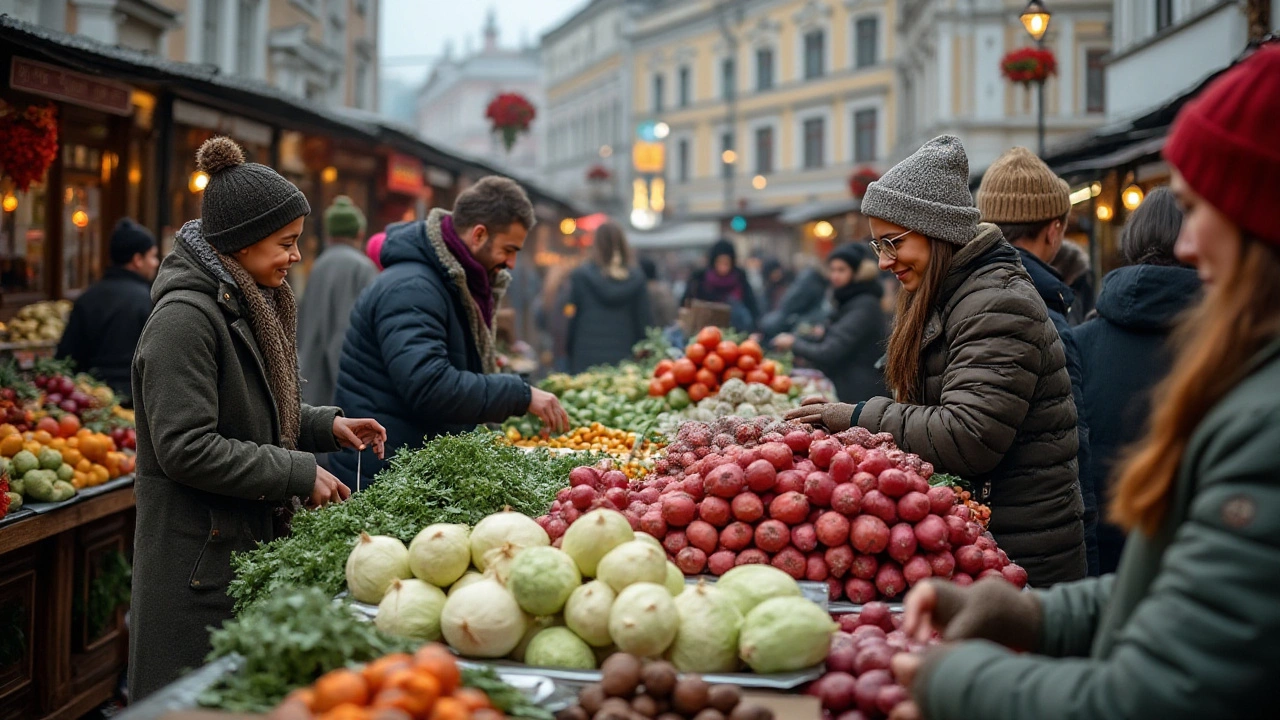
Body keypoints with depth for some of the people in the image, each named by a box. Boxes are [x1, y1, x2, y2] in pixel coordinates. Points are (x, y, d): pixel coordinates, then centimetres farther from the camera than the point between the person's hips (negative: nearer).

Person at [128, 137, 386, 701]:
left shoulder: (244, 306, 13)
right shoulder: (185, 316, -19)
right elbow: (187, 449, -24)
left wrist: (327, 425, 6)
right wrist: (299, 474, -19)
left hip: (249, 542, 9)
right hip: (197, 556, -9)